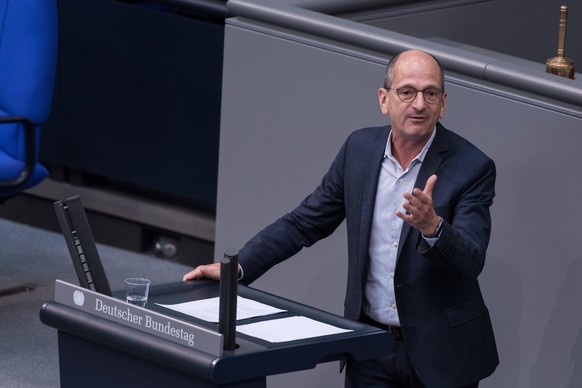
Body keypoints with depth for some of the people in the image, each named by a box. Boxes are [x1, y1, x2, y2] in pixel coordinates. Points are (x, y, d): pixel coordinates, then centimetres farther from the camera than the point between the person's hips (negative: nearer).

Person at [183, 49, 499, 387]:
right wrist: (237, 268, -1)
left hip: (442, 355, -3)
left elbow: (471, 262, -20)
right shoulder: (360, 148, 1)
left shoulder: (472, 167, -12)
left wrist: (432, 226, -39)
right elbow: (304, 222, 8)